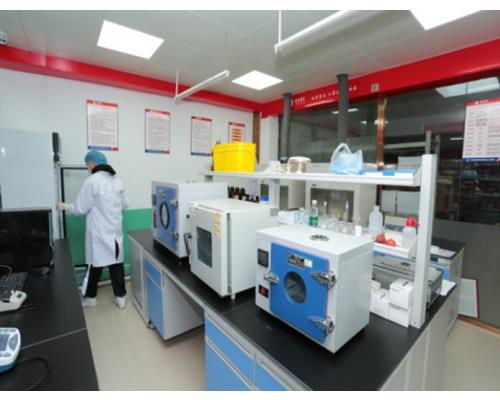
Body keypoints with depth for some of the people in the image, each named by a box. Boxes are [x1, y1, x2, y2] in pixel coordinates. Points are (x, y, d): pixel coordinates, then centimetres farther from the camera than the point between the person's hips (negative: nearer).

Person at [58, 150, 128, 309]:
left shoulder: (91, 181, -12)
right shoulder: (117, 180, 5)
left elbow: (81, 208, -7)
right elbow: (125, 204, 13)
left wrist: (64, 206, 11)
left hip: (99, 232, -4)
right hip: (115, 230, 5)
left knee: (95, 264, 11)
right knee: (116, 263, 10)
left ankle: (89, 297, 29)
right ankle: (121, 297, 18)